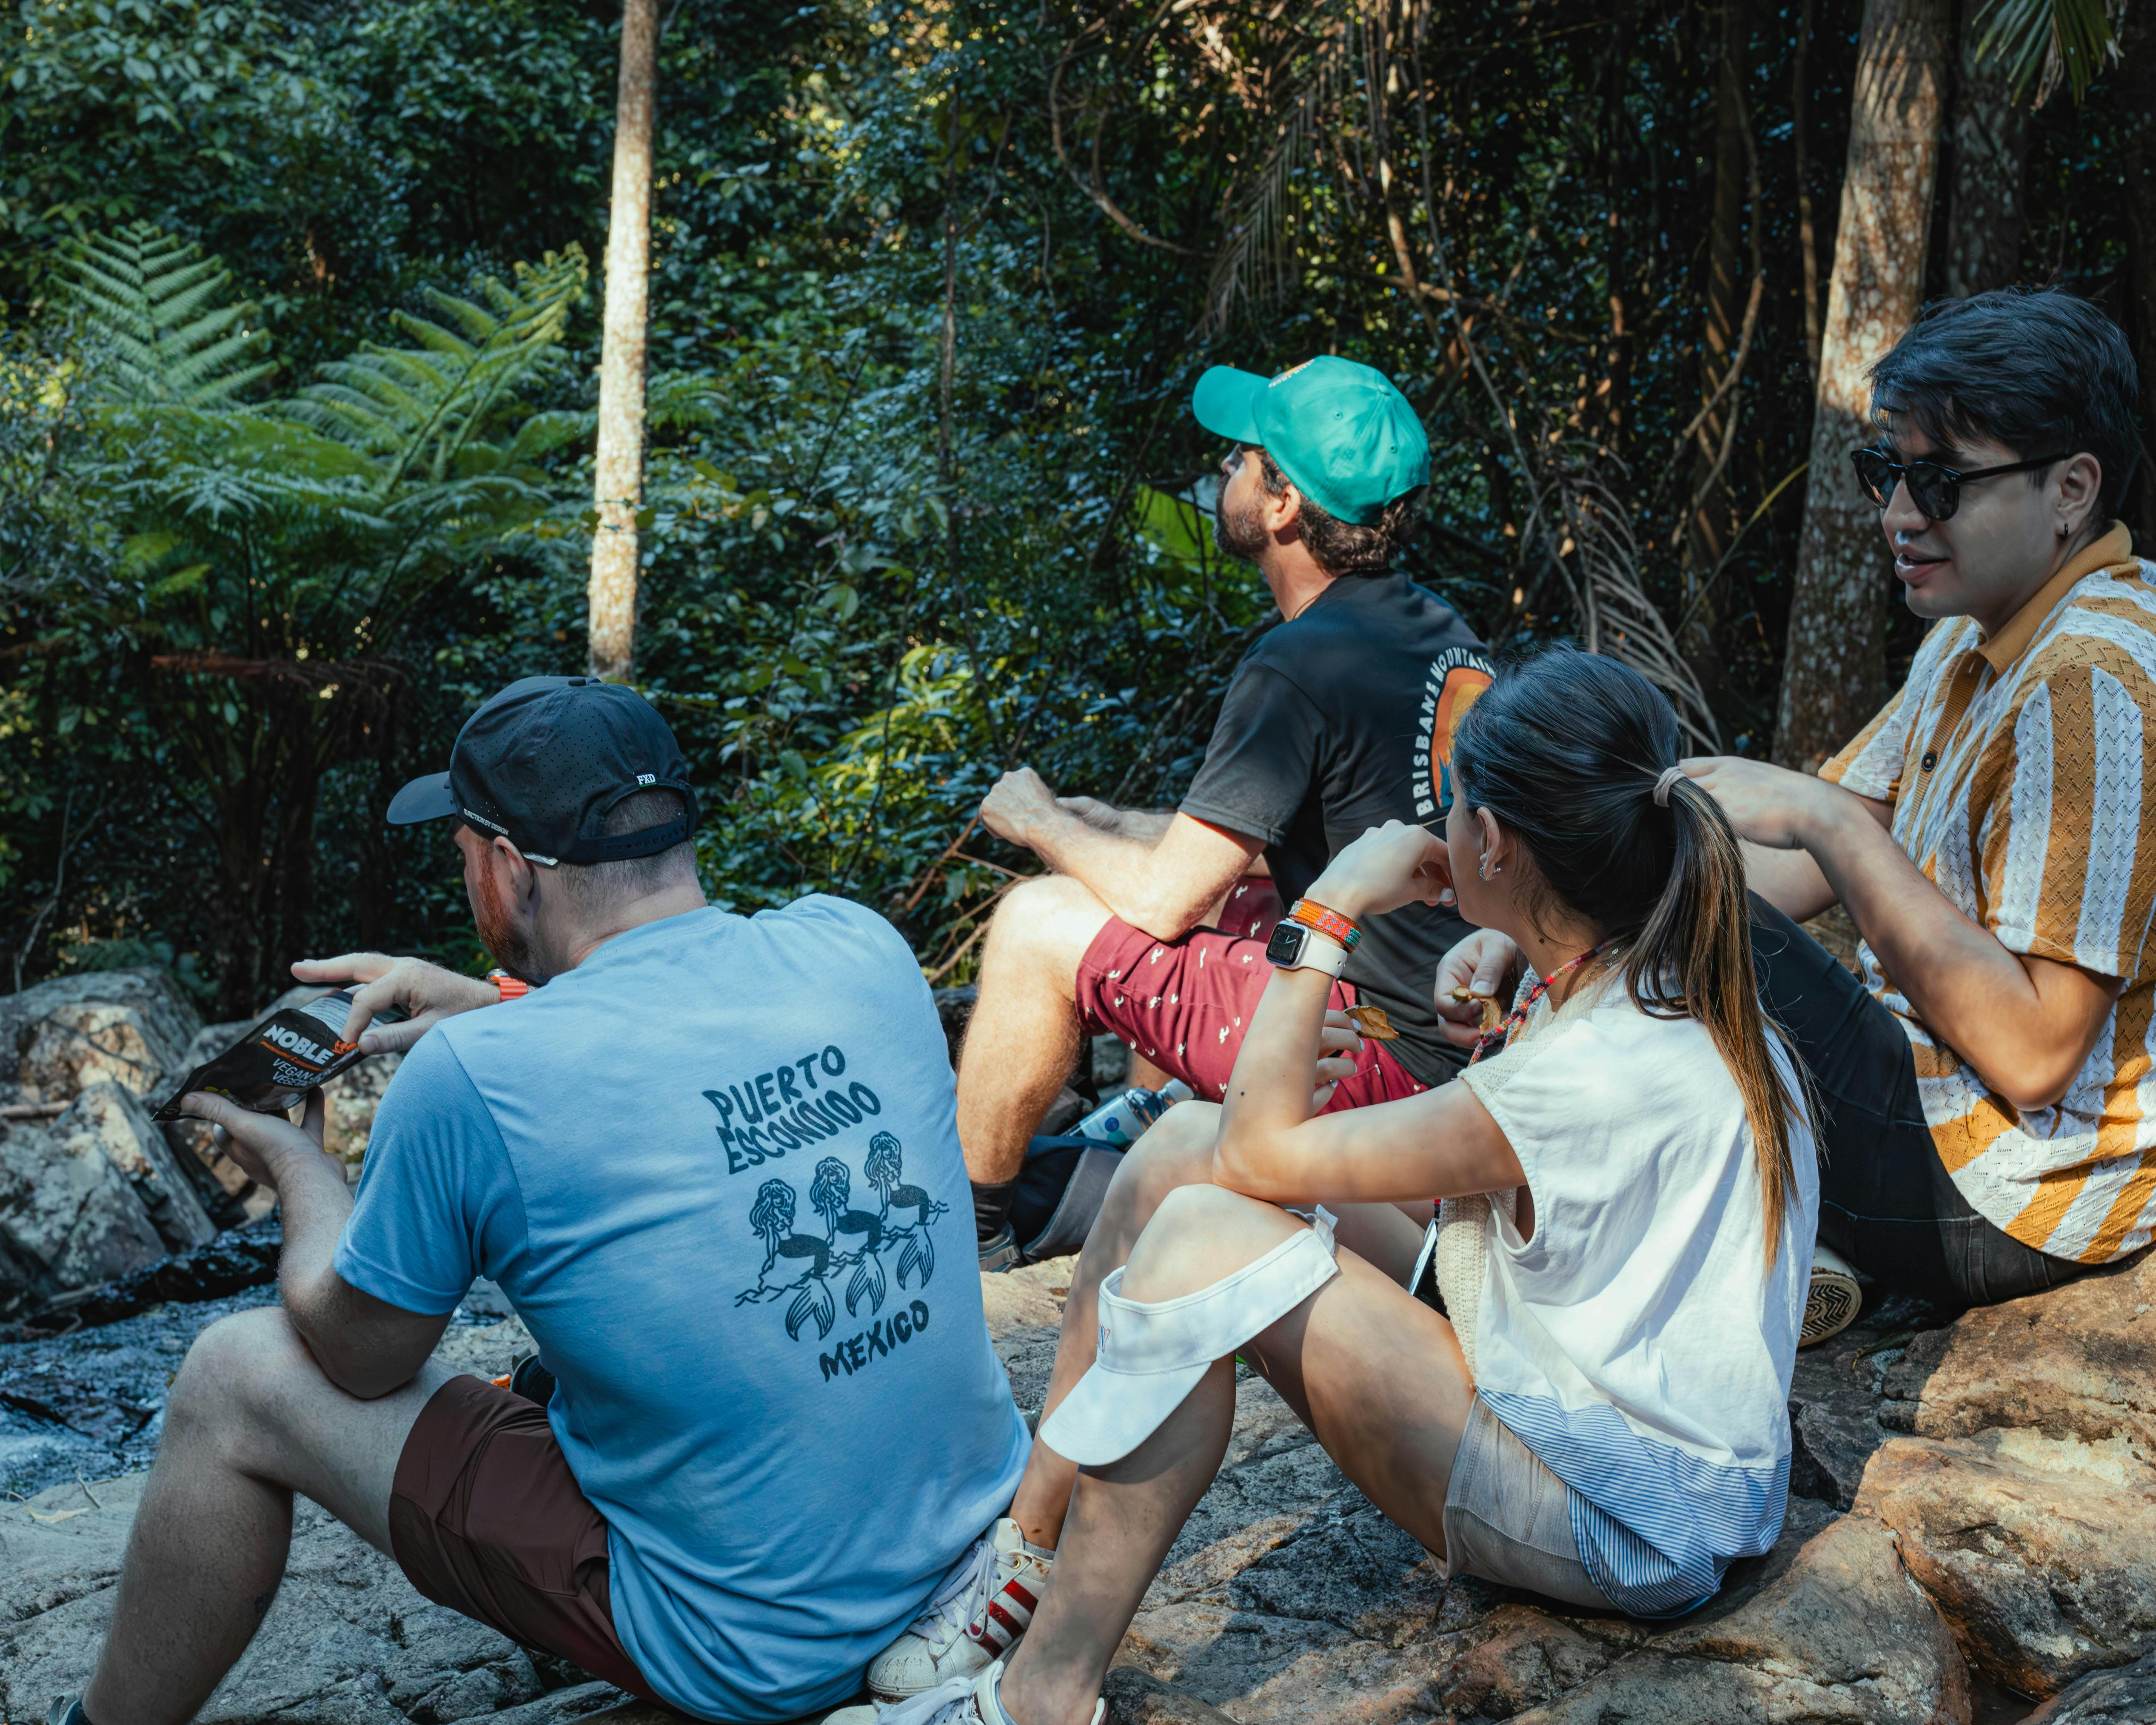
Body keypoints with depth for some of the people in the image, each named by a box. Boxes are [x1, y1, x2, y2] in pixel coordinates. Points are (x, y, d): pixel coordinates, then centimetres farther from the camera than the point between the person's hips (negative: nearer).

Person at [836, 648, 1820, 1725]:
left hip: (1633, 1531, -10)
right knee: (1179, 1147, -2)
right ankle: (1025, 1535, 5)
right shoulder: (1655, 986, 0)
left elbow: (1261, 1150, -21)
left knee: (1205, 1237, -27)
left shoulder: (1607, 1071, -30)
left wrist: (1329, 910, -16)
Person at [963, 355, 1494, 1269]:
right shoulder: (1435, 627, 7)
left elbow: (1160, 899, -15)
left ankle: (964, 1223, 15)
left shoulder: (1298, 669, -20)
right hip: (1470, 1032, 9)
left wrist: (1037, 822, 4)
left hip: (1383, 1053, -9)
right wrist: (1115, 826, 19)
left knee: (1040, 923, -3)